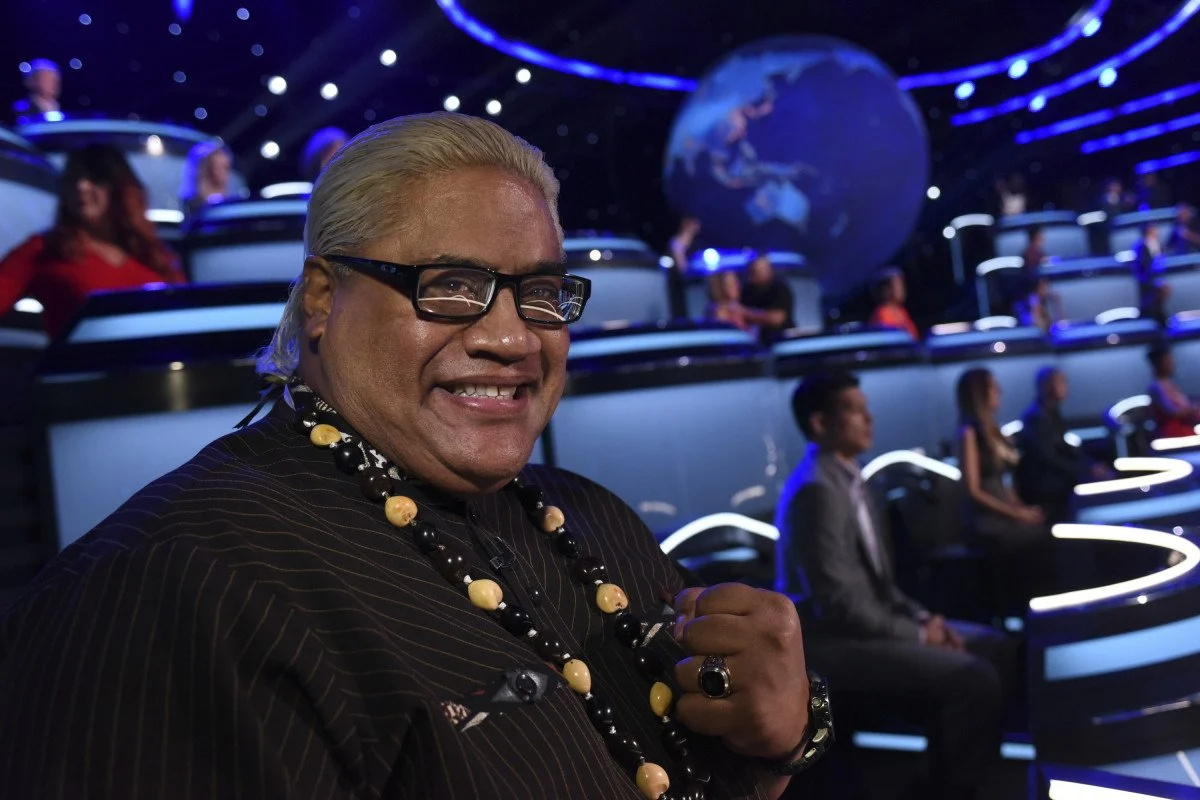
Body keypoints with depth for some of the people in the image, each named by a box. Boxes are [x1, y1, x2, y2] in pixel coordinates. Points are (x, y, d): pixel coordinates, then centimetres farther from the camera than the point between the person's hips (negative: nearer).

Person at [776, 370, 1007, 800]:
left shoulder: (847, 477, 10)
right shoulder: (817, 490, -22)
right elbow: (840, 602, -24)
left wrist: (921, 617, 3)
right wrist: (917, 633, -12)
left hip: (864, 623, 10)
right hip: (833, 641, -10)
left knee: (993, 646, 11)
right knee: (974, 678, -19)